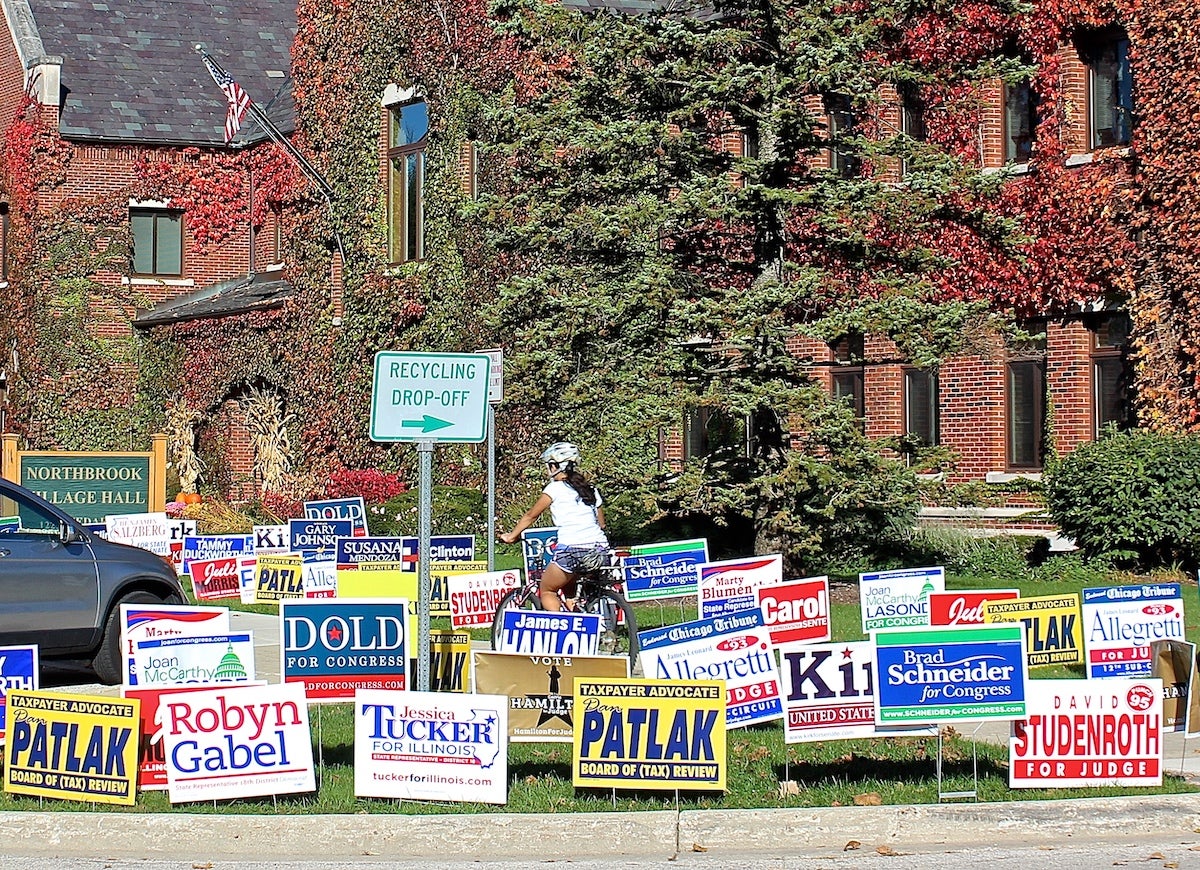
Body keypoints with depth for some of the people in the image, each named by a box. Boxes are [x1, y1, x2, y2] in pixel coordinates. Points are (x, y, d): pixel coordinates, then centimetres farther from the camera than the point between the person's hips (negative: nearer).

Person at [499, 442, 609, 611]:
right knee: (568, 587, 30)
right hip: (600, 549, 6)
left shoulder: (555, 488, 5)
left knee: (546, 591, 13)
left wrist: (511, 536, 26)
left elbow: (531, 516, 14)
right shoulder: (591, 490, 19)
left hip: (572, 549, -6)